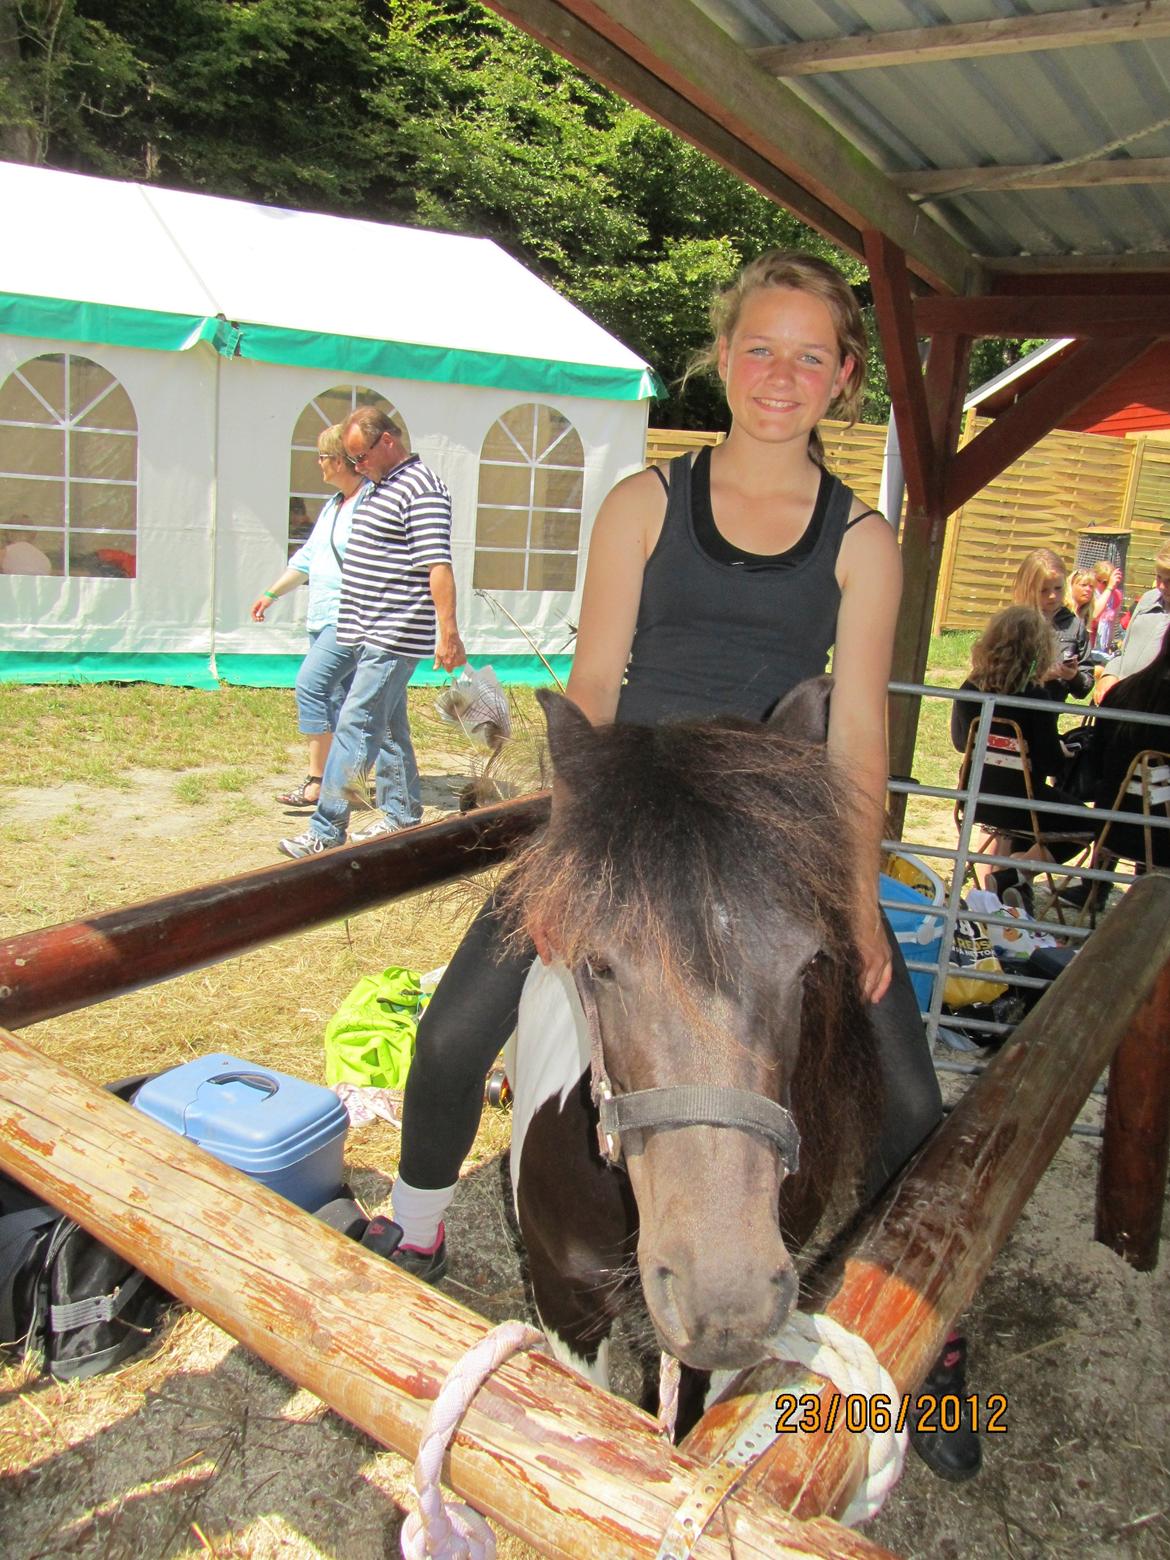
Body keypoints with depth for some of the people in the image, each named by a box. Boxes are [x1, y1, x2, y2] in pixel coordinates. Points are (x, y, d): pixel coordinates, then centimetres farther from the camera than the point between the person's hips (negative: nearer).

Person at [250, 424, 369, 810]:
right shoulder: (333, 505, 20)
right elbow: (307, 558, 28)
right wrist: (272, 593, 29)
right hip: (323, 618, 10)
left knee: (311, 684, -18)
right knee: (337, 699, 10)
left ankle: (316, 782, -15)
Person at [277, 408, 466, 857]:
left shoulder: (420, 489, -12)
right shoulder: (379, 487, 18)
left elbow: (438, 566, -20)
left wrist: (448, 633, -24)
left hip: (393, 638, -10)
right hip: (369, 635, 10)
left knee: (355, 726, -10)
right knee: (388, 727, 14)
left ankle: (325, 831, -7)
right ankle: (402, 814, 24)